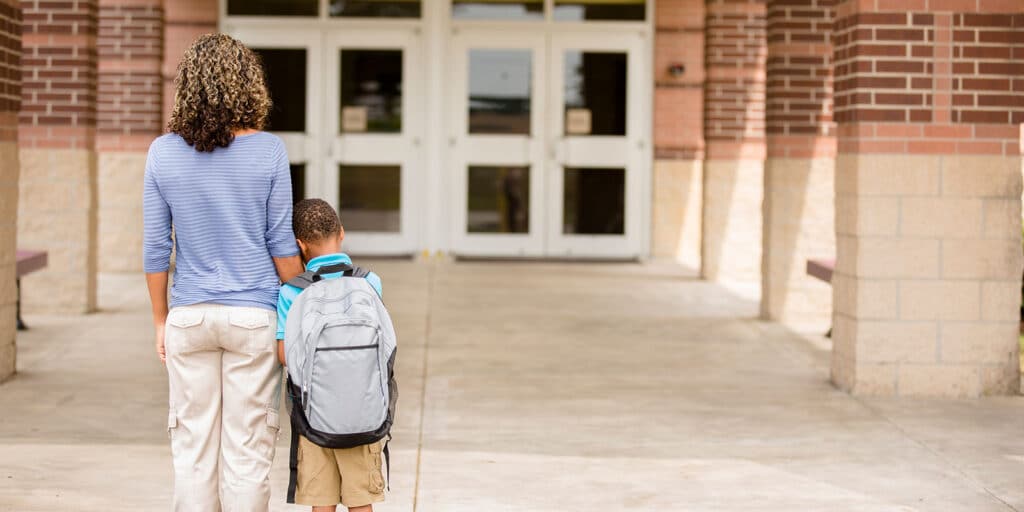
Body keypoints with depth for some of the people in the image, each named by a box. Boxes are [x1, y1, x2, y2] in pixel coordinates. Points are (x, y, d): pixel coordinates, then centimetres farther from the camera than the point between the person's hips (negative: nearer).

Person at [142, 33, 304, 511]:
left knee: (192, 447, 9)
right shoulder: (268, 151, -7)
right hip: (253, 315, -2)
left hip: (189, 317, 2)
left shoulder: (163, 152, -2)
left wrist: (161, 319, 11)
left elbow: (156, 248, 1)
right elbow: (281, 245, -4)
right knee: (247, 449, 5)